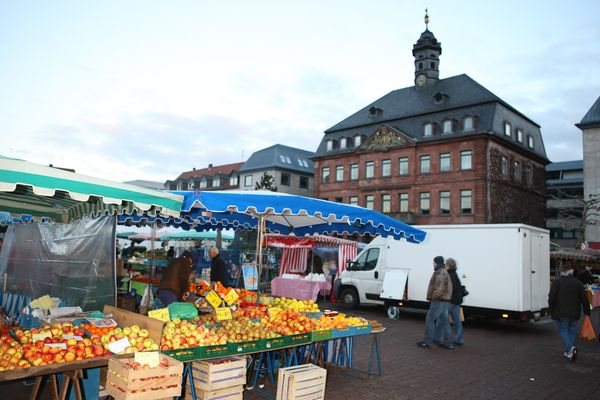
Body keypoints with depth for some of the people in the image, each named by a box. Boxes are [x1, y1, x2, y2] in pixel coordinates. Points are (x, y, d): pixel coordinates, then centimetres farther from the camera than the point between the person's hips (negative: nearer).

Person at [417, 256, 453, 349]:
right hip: (445, 301, 10)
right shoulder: (445, 273, 19)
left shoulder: (440, 273, -14)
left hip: (438, 301, -10)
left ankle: (427, 342, 0)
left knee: (430, 320, -4)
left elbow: (439, 288, -24)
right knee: (444, 322, 12)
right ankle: (448, 343, 13)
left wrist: (433, 297, -14)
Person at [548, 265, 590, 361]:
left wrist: (552, 311, 0)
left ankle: (570, 348, -19)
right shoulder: (578, 282, 5)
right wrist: (587, 311, 10)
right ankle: (569, 351, 16)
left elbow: (552, 298, -8)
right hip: (574, 313, 3)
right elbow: (584, 299, 4)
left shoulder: (557, 282, -3)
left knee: (563, 330, 3)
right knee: (572, 331, 13)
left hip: (561, 313, -3)